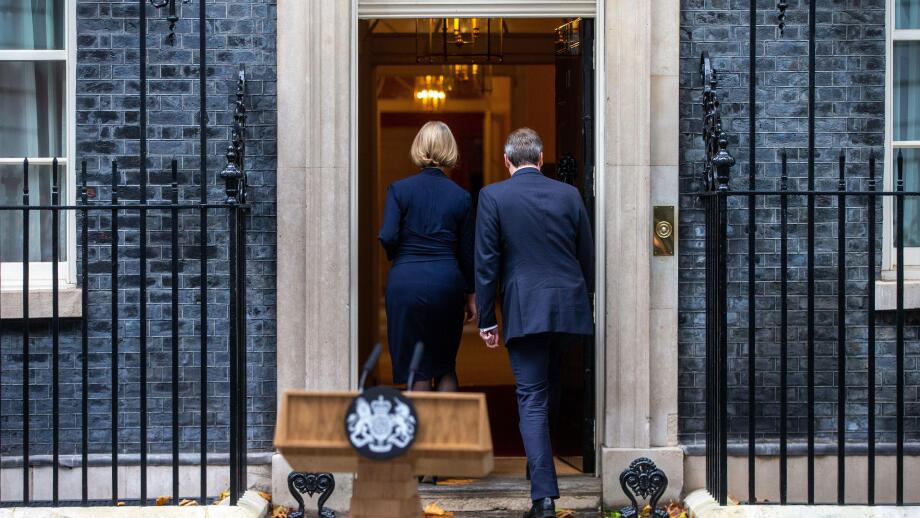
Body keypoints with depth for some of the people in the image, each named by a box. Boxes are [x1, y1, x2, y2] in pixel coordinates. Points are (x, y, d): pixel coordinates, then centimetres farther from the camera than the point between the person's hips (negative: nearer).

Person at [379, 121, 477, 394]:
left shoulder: (399, 189, -4)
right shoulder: (461, 196, 2)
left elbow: (387, 238, -11)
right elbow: (467, 251, 6)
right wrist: (470, 296, 14)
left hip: (406, 281, -2)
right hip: (447, 281, 2)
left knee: (418, 369, 5)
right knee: (446, 366, 15)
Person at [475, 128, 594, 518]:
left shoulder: (492, 196, -1)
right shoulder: (569, 194, 6)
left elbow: (486, 262, -3)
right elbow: (587, 257, 10)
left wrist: (486, 320, 3)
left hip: (524, 311, -3)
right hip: (570, 309, 3)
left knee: (532, 400, -1)